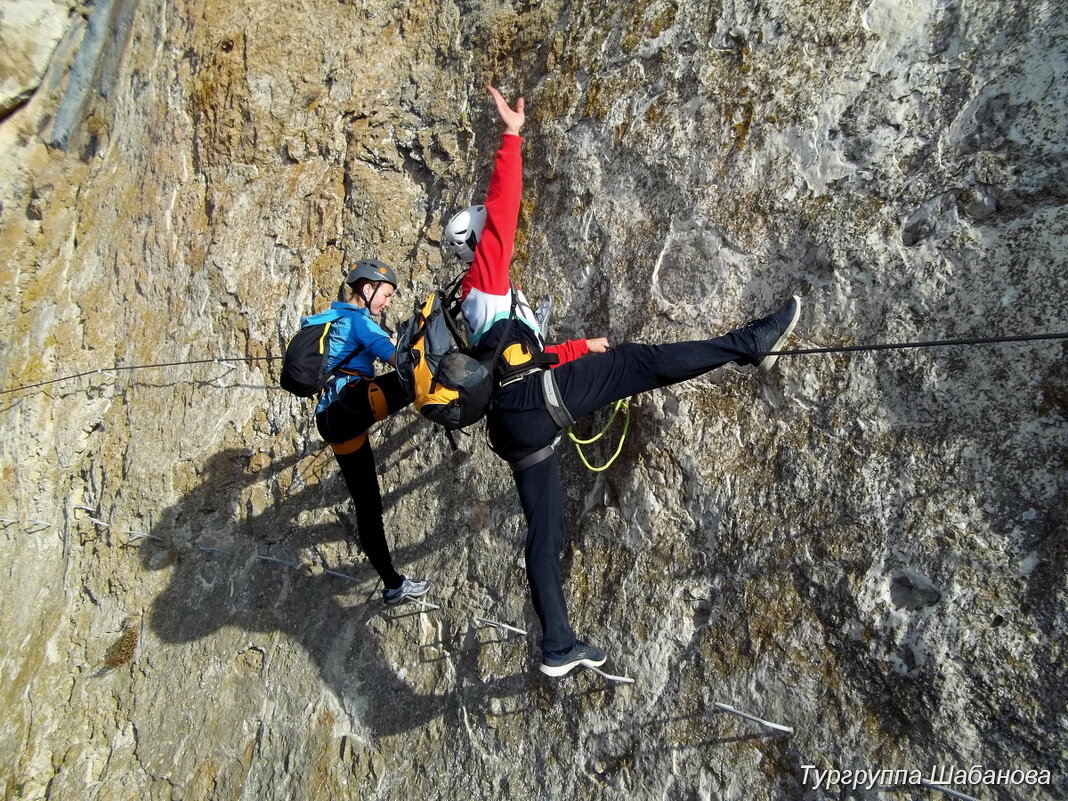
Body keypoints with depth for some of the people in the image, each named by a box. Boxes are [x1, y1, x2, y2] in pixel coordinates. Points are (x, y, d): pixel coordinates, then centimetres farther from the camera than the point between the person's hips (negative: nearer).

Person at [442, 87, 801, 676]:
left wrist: (577, 349, 39)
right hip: (534, 399, -9)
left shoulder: (474, 306, 32)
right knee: (637, 363, -5)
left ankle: (558, 648, 15)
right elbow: (502, 208, -5)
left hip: (511, 428, 9)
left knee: (544, 533, 10)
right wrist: (511, 136, -3)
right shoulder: (486, 276, 7)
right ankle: (750, 344, 0)